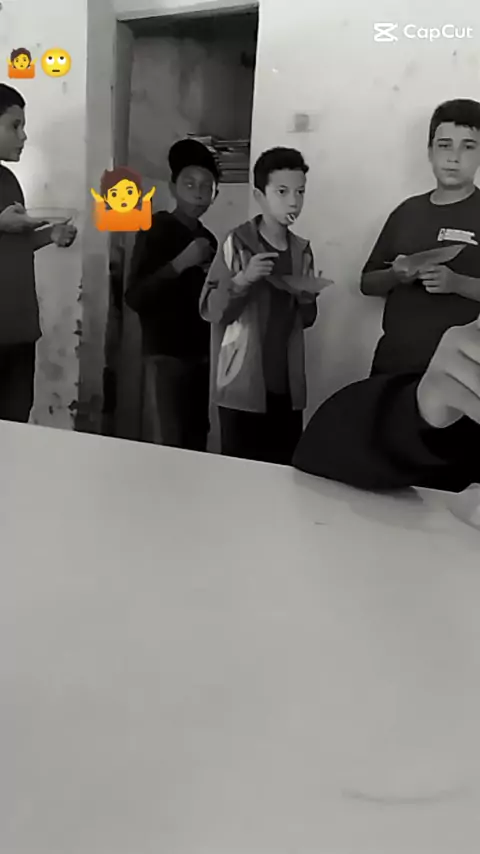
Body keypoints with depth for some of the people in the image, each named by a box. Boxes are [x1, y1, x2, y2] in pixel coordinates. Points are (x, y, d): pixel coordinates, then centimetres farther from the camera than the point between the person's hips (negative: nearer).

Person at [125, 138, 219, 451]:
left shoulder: (208, 239, 13)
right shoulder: (155, 229, -4)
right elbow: (135, 297, -13)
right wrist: (181, 262, -19)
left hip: (201, 354, 6)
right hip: (167, 354, -6)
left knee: (197, 443, 4)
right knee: (171, 445, -9)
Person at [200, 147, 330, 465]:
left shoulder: (302, 250, 10)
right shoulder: (238, 243, -5)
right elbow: (211, 310, -8)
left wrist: (307, 298, -1)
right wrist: (243, 279, -22)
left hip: (287, 386, 5)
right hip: (243, 386, -4)